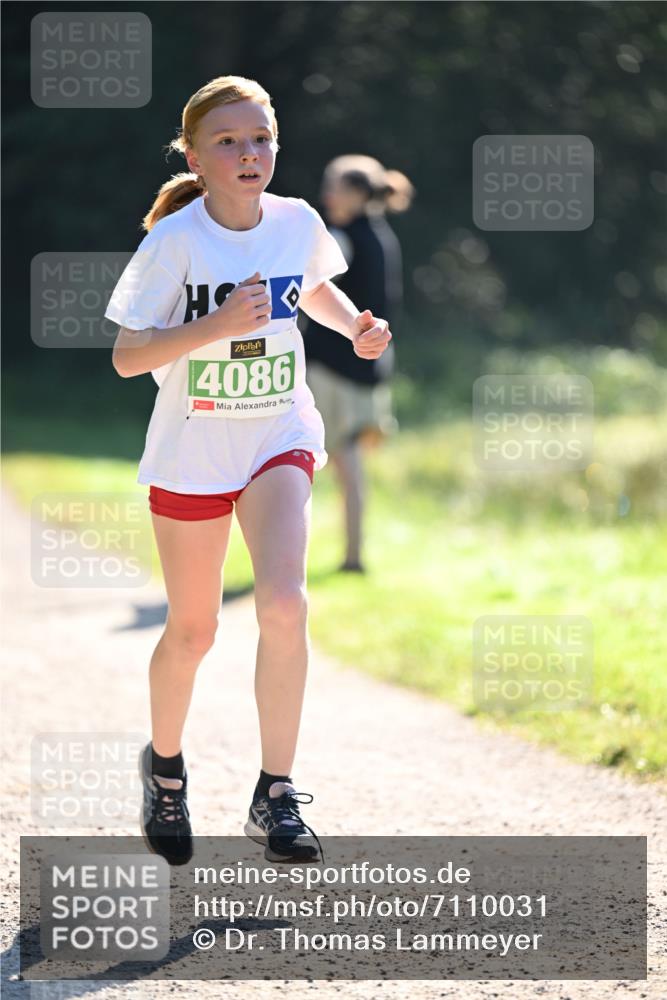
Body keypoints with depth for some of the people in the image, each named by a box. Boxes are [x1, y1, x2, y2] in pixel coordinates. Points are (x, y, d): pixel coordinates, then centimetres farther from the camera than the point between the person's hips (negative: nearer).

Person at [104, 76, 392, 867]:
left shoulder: (298, 224, -5)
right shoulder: (173, 242, -16)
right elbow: (126, 357, -19)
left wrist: (356, 328, -1)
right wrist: (218, 325, -31)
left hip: (279, 440, 2)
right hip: (191, 451, -2)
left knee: (283, 604, -20)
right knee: (192, 631, 11)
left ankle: (275, 795, -12)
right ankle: (164, 765, 39)